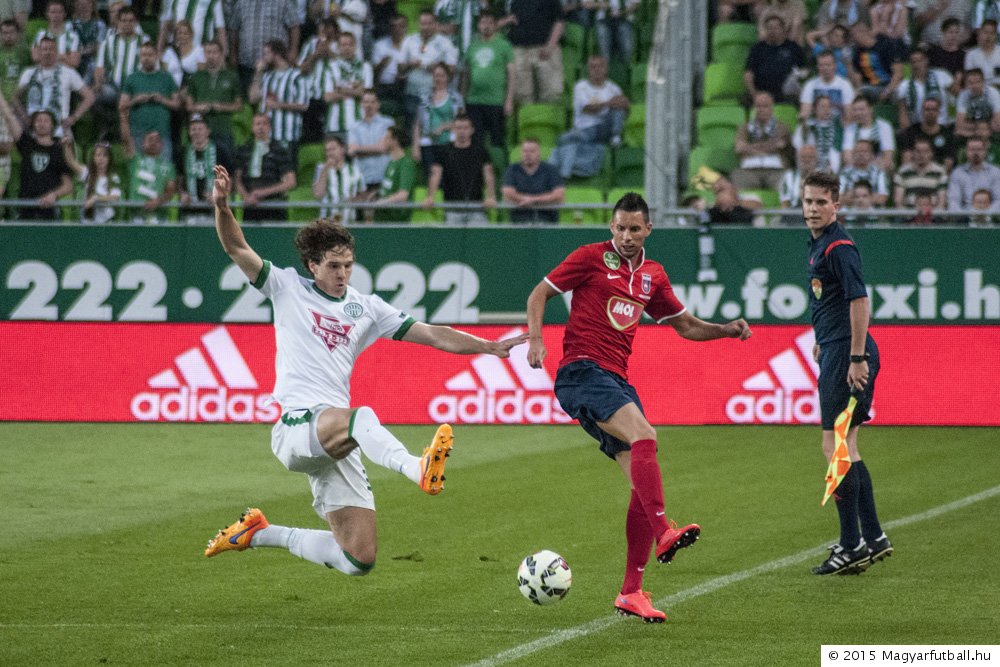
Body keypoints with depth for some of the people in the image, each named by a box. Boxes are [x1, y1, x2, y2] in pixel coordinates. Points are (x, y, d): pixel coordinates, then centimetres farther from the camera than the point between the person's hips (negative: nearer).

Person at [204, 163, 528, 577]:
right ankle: (417, 469, -70)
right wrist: (222, 207, -18)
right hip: (296, 428, -6)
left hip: (339, 443, 6)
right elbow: (237, 249, 0)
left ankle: (260, 534, 21)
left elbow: (431, 334, 14)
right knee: (361, 417, -40)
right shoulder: (288, 288, 9)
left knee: (359, 561, 2)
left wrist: (491, 347, 5)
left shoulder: (365, 307, 17)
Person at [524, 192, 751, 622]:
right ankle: (664, 533, -39)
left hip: (617, 380, 6)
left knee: (644, 481, -2)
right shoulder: (591, 257, 0)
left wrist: (727, 330, 7)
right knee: (643, 435, -31)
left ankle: (631, 592, 2)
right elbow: (540, 293, 3)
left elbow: (684, 325, 24)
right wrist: (535, 338, -13)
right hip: (581, 372, -6)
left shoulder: (653, 275, 16)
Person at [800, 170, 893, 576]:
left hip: (846, 356, -10)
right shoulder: (819, 245, 15)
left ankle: (852, 546, -5)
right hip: (835, 352, 10)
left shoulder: (839, 247, -15)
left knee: (836, 448, -8)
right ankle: (873, 538, 19)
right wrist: (823, 341, 31)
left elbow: (859, 302, -22)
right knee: (845, 449, 13)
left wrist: (857, 358, -24)